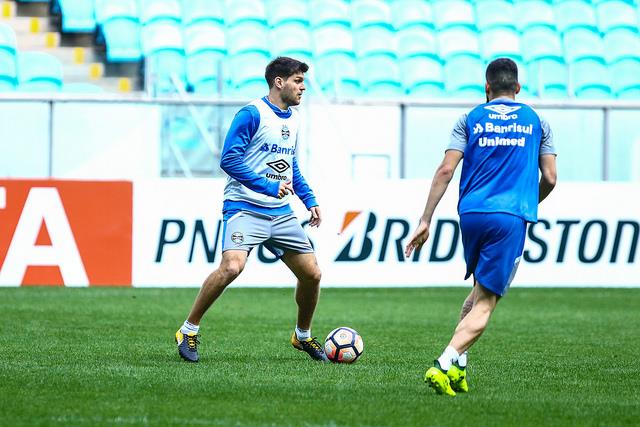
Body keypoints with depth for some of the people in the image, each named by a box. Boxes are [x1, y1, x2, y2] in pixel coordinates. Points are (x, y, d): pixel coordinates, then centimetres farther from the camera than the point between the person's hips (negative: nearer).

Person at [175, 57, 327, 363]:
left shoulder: (293, 120, 15)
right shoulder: (252, 114, -10)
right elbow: (229, 159, -16)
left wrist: (309, 200, 16)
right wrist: (268, 187, -19)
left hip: (281, 213, 7)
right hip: (245, 208, -7)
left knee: (312, 274, 4)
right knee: (232, 266, -28)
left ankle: (302, 336, 27)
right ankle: (188, 331, -12)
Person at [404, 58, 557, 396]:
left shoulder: (470, 120, 10)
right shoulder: (536, 122, 11)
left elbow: (445, 171, 1)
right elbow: (549, 179, 8)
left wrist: (425, 221, 1)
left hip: (471, 215, 2)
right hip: (511, 217, -2)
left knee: (478, 292, 23)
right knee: (485, 304, -4)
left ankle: (457, 367, 11)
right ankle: (445, 364, -22)